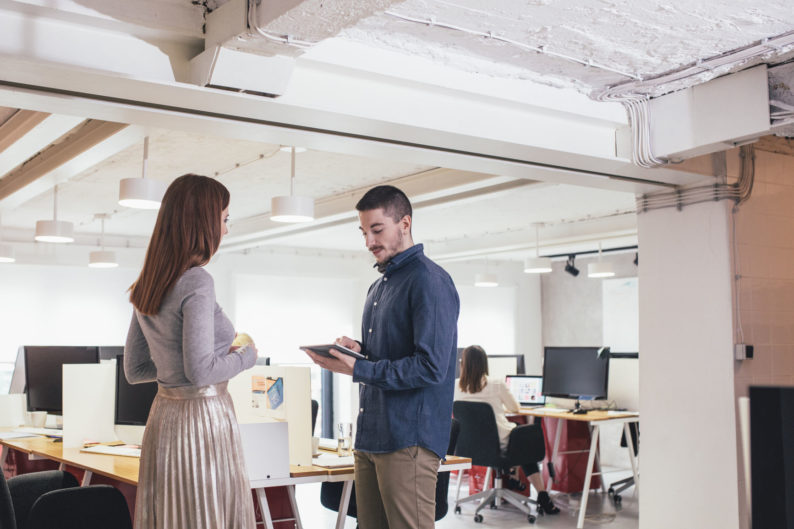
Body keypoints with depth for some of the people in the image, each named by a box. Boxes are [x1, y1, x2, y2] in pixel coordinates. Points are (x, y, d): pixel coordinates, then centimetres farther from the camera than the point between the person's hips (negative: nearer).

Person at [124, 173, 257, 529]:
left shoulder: (146, 286, 7)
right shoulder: (196, 282, -18)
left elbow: (134, 370, 13)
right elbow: (201, 371, -23)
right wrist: (246, 356, -5)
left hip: (164, 415, 8)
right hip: (203, 416, -8)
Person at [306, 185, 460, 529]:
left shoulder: (429, 281, -12)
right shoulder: (379, 286, 19)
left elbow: (431, 367, -20)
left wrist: (356, 370, -19)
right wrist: (357, 349, 4)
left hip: (408, 439, -9)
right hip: (370, 436, 9)